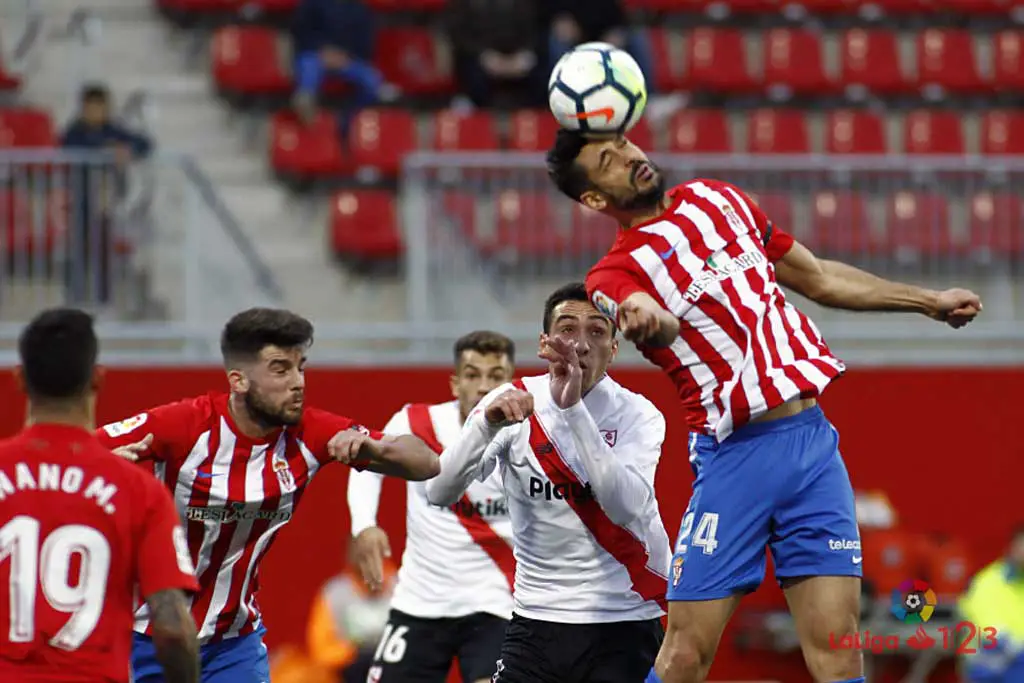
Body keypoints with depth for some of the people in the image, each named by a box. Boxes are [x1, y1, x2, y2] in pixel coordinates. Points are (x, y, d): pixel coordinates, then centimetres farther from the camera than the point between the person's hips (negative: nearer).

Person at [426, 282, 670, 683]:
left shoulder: (638, 415, -7)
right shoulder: (513, 402, -2)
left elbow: (627, 507, -25)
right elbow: (440, 492, -12)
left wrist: (573, 410, -30)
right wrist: (488, 423, -28)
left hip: (622, 624, -2)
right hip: (536, 617, 2)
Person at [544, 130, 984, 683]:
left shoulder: (717, 199, 16)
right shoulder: (615, 273, -3)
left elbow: (817, 278, 28)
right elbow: (663, 324, -27)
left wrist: (928, 301, 31)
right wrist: (644, 318, -51)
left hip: (813, 442, 4)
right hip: (735, 455, -4)